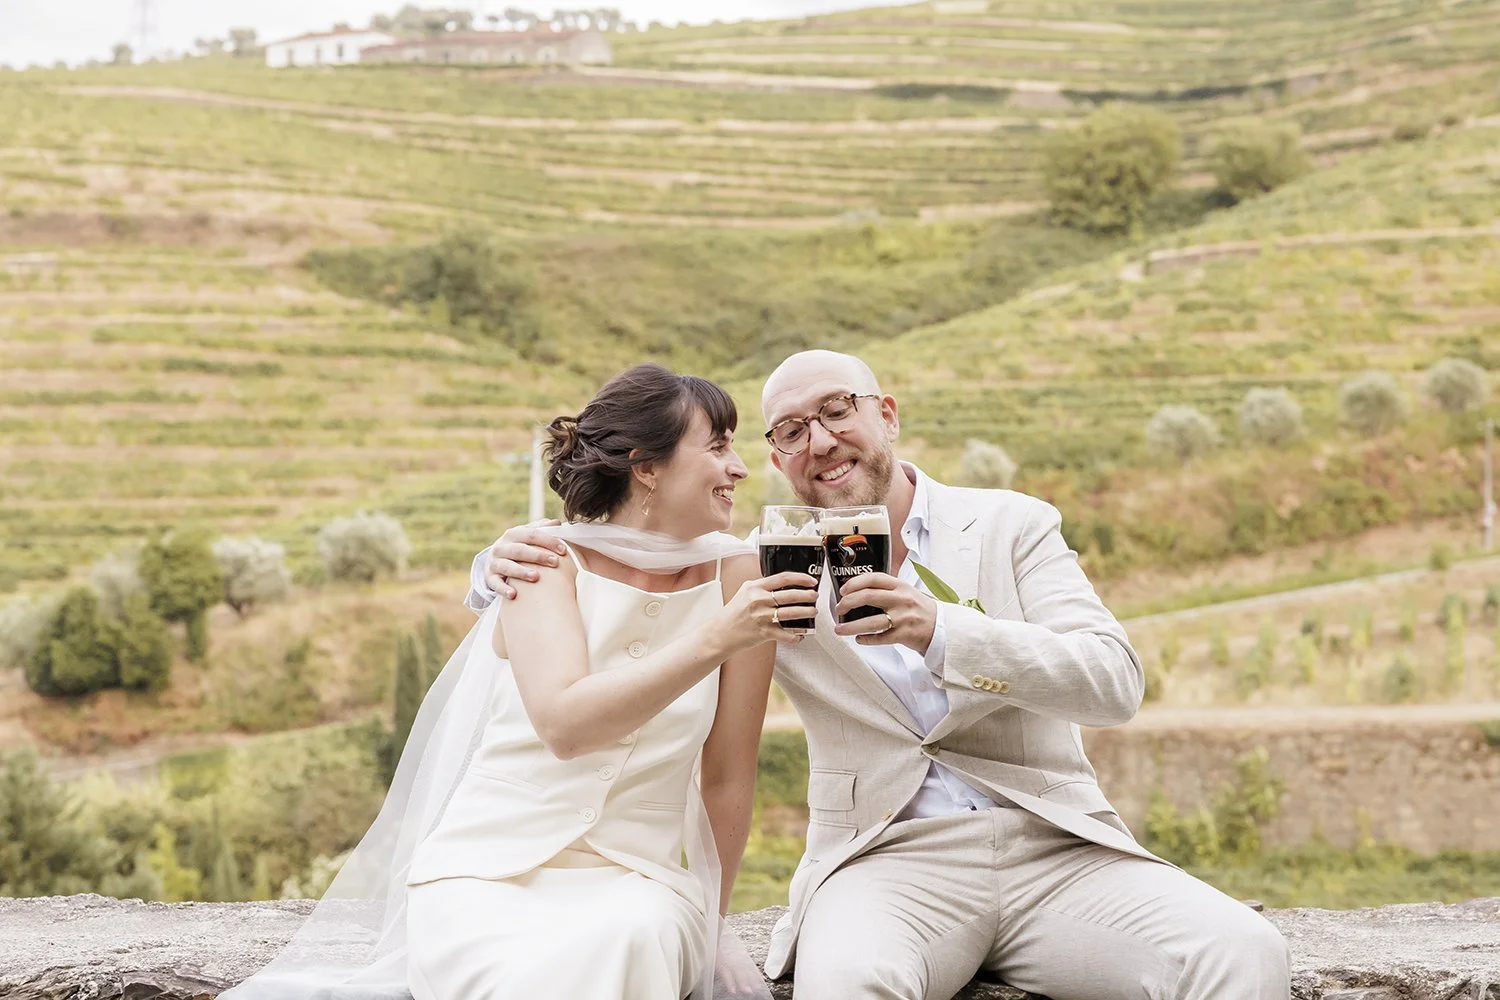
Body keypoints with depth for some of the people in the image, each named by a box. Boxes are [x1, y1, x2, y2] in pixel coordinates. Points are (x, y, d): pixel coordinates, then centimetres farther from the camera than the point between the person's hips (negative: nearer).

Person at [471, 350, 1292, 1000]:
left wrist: (943, 632, -20)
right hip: (891, 857, -1)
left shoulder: (1011, 525, 10)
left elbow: (1115, 681, -4)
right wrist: (508, 569, -8)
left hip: (1054, 851, 1)